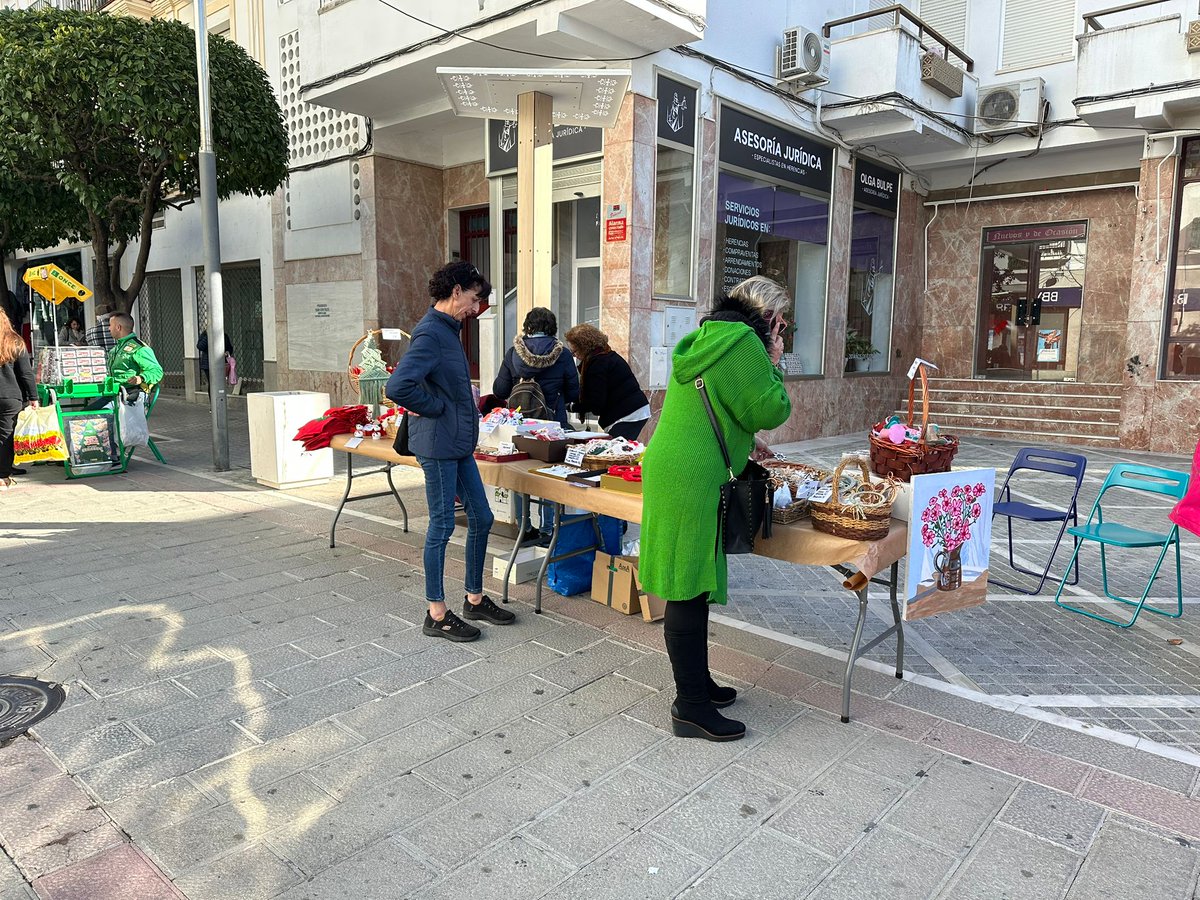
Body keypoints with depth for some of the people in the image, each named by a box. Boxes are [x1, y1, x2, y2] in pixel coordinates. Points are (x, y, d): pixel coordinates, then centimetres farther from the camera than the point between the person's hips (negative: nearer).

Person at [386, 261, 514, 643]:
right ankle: (436, 615, 13)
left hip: (459, 444, 10)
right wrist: (438, 408, -16)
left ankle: (475, 599, 28)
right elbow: (398, 387, -27)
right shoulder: (430, 333, -16)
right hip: (438, 444, -10)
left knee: (481, 517, 14)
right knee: (442, 525, 0)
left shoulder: (449, 330, 15)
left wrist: (467, 415, 13)